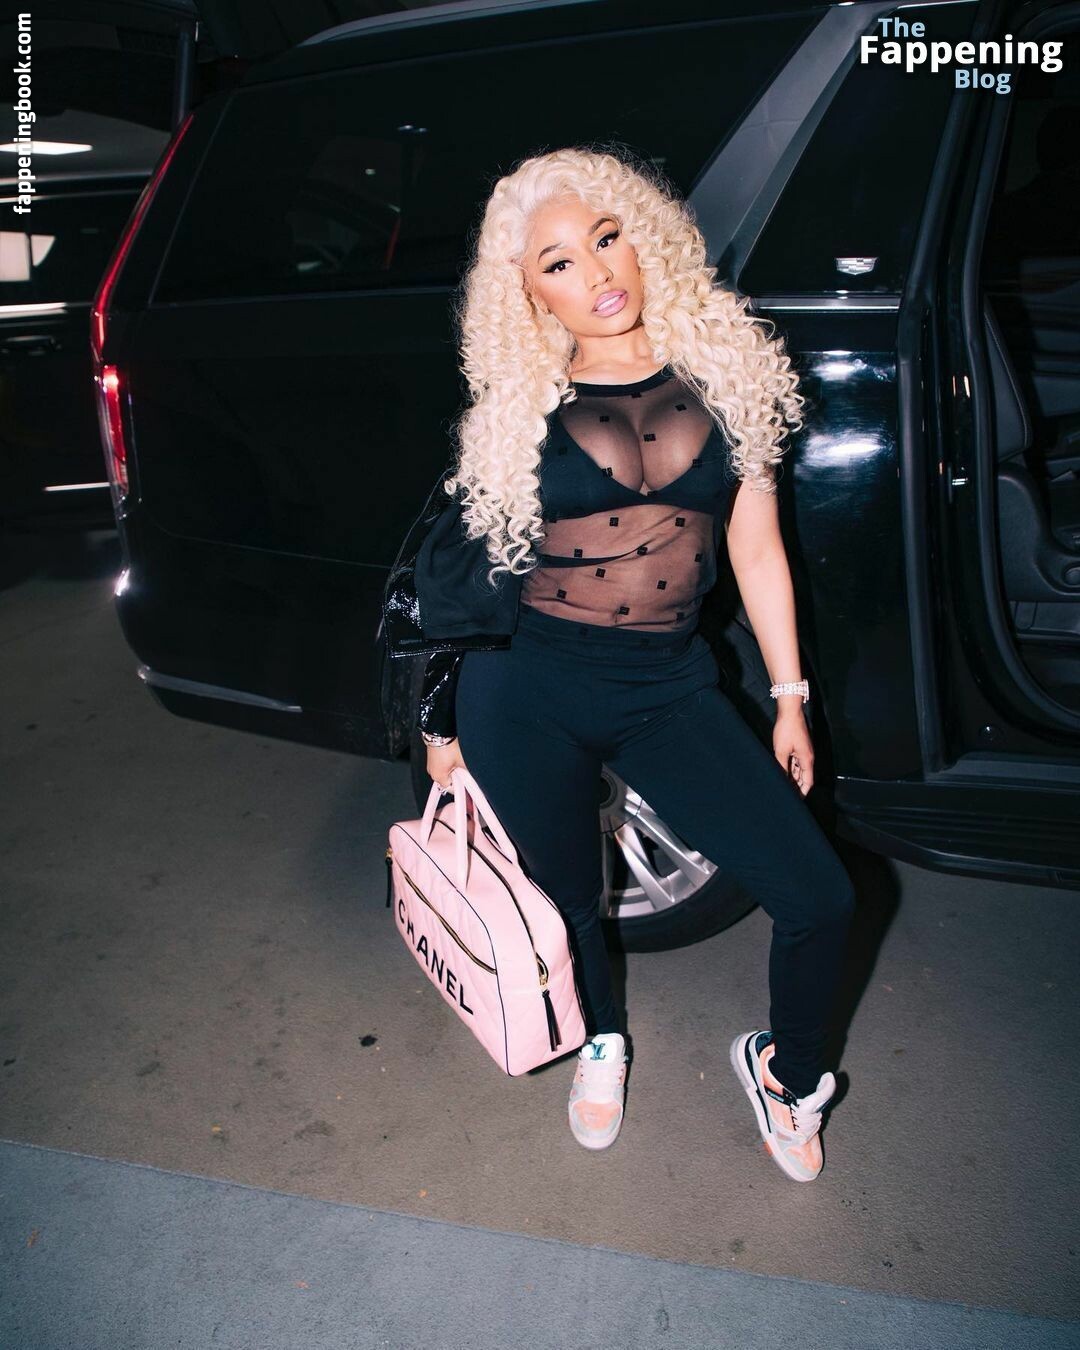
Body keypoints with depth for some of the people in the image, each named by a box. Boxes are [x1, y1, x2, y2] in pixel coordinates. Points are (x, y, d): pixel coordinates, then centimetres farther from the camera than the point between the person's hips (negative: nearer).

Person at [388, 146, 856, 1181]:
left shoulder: (723, 372, 4)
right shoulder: (519, 408, 0)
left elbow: (757, 553, 8)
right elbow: (465, 571, 5)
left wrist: (789, 697, 8)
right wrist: (444, 723, 7)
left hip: (668, 689, 2)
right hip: (527, 693, -1)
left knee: (820, 900, -5)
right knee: (568, 903, 14)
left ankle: (783, 1069, 28)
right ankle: (601, 1044, 50)